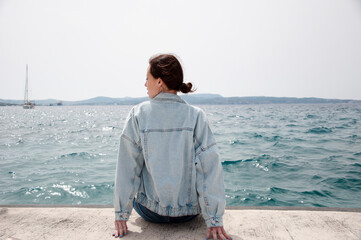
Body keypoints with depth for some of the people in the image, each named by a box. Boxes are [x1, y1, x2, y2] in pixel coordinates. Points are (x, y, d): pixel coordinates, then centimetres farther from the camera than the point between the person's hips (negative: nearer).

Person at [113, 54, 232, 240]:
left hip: (151, 213, 0)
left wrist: (121, 215, -1)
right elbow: (210, 169, -15)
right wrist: (214, 221, -9)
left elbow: (127, 169, -11)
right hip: (189, 213, 1)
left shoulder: (138, 115, -13)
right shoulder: (196, 116, -13)